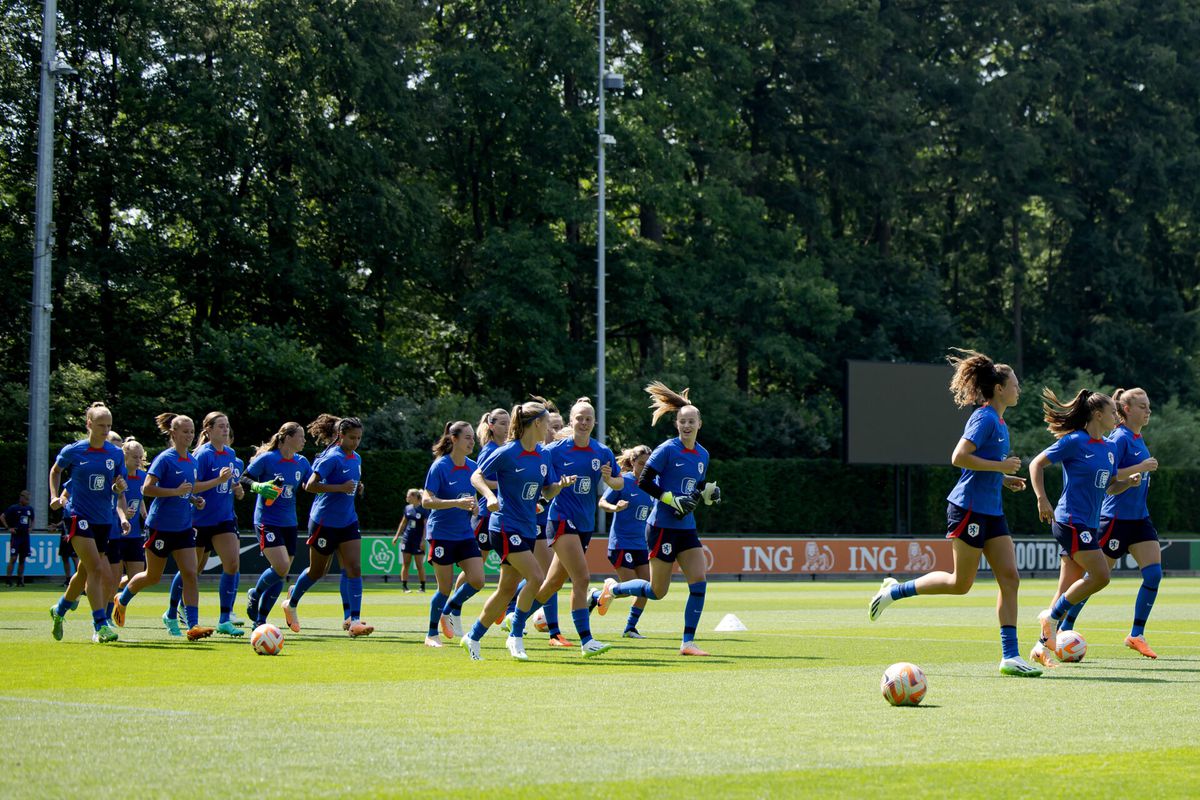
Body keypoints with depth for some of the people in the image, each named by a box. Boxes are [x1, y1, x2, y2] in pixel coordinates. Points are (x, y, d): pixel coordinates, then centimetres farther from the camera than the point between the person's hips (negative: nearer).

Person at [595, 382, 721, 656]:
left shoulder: (702, 455, 11)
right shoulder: (667, 450, -11)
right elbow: (644, 482, -12)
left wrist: (709, 494, -1)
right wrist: (672, 500, -20)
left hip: (687, 528, 7)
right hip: (663, 527, -7)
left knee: (699, 582, -7)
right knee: (657, 592, -1)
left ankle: (688, 642, -2)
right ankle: (613, 588, 26)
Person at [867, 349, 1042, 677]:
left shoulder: (998, 422, 16)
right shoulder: (984, 418, -13)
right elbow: (959, 457, -23)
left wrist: (1004, 480, 13)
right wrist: (1000, 467, -18)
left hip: (991, 512, 9)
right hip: (969, 509, -9)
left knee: (1010, 578, -1)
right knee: (960, 583, -1)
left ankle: (1010, 656, -2)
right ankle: (894, 590, 17)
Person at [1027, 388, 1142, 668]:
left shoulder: (1109, 448, 14)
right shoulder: (1075, 442, -9)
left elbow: (1110, 486, 22)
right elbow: (1037, 464, -6)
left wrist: (1129, 482, 1)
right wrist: (1042, 500, -16)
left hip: (1089, 524, 8)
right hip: (1071, 521, -8)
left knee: (1070, 588, 6)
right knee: (1100, 576, -16)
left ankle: (1043, 646, 11)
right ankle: (1052, 615, -3)